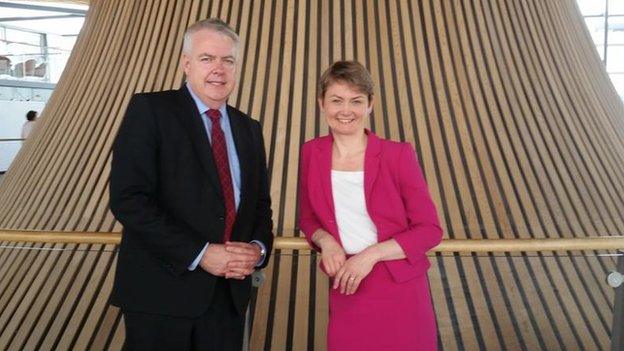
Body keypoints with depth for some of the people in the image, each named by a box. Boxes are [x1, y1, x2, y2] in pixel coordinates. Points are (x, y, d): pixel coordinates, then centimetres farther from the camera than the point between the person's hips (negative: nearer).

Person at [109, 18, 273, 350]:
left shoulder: (249, 128, 12)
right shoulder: (149, 109, -6)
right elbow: (128, 199, -15)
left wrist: (258, 248, -6)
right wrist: (199, 253, -18)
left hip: (229, 292, 5)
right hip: (161, 288, -5)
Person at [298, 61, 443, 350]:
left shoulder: (398, 155, -11)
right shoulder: (311, 153, -2)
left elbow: (430, 230, -8)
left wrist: (371, 254, -18)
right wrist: (325, 240, -11)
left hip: (399, 289, -2)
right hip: (345, 288, 2)